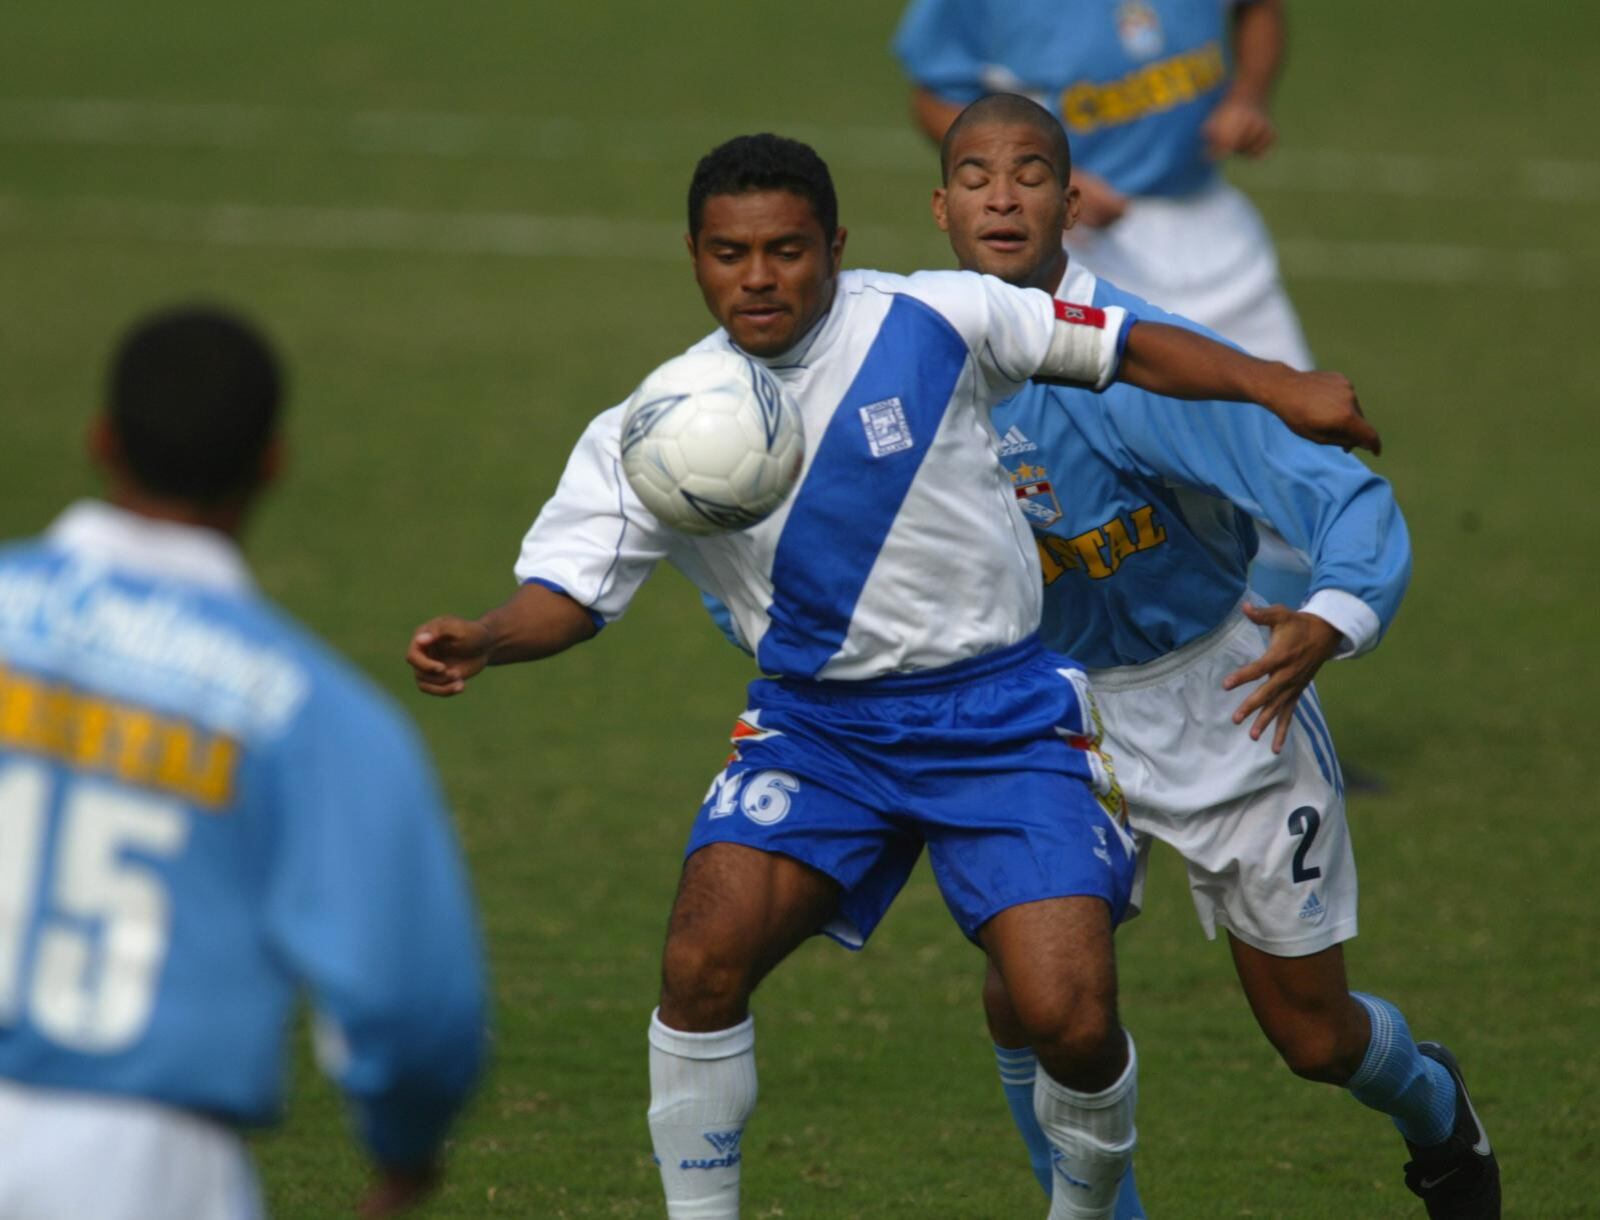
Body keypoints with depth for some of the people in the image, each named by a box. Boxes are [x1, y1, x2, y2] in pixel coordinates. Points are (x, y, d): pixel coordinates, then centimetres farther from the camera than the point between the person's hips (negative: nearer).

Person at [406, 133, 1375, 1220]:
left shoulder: (932, 322, -10)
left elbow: (1128, 350, -1)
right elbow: (574, 586, -11)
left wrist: (1280, 387, -9)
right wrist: (487, 640, -31)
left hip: (999, 716, -2)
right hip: (818, 725, 2)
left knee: (1071, 1020, -15)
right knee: (703, 960, -21)